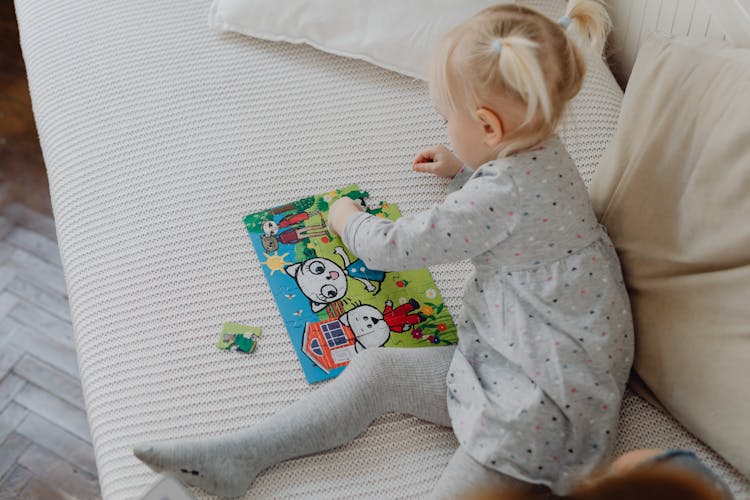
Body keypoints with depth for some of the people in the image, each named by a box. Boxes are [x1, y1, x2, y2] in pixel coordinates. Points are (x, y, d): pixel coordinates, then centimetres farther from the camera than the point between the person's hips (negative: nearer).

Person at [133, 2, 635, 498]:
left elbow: (394, 248, -15)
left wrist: (347, 218, 5)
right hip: (506, 356, 9)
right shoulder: (541, 152, 4)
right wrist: (462, 168, 35)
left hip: (544, 398, -9)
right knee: (376, 370, 2)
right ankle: (237, 457, 3)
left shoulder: (504, 192, -27)